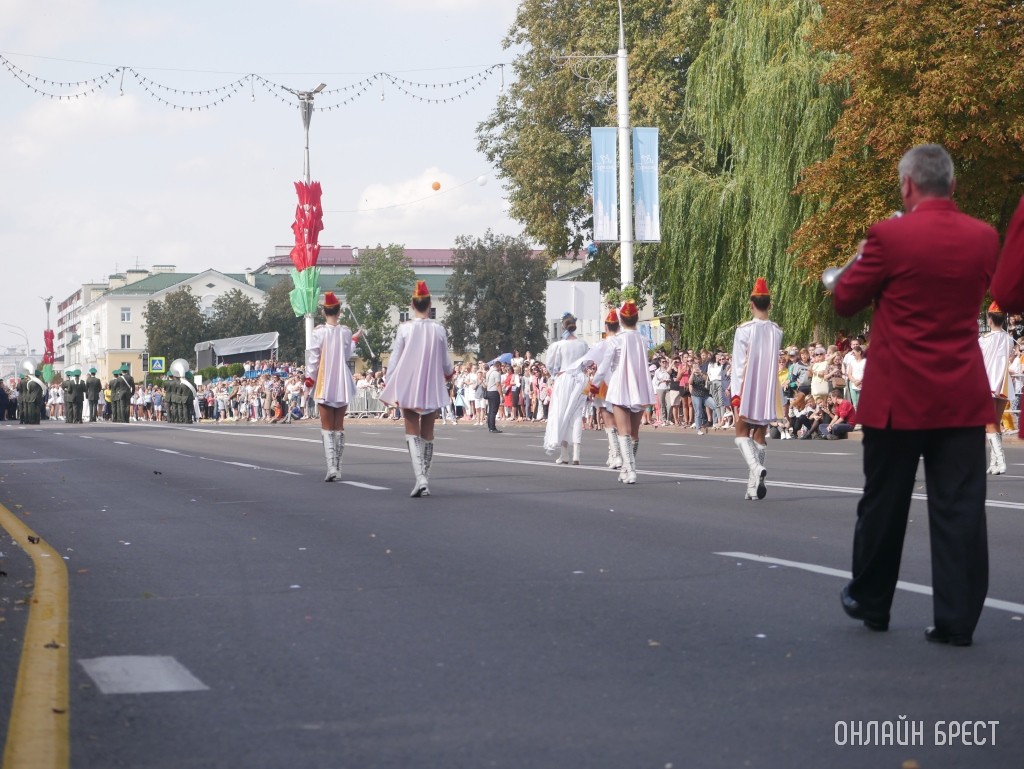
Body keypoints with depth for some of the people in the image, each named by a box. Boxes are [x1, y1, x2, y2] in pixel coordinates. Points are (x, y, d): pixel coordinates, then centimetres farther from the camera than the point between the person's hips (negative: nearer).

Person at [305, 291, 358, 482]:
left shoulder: (319, 332, -11)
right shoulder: (345, 332, -4)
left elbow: (312, 357, -8)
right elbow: (348, 355, 2)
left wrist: (309, 378, 5)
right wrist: (354, 340, 18)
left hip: (325, 385, -3)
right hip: (342, 384, 3)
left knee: (327, 428, 0)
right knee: (339, 427, 13)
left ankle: (331, 467, -15)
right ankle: (338, 468, 15)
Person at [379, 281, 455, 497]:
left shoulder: (405, 329, -9)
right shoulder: (439, 330, -3)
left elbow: (394, 360, -5)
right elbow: (445, 364, 4)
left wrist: (389, 386, 6)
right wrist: (449, 373, 27)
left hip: (408, 387, -2)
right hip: (432, 388, 2)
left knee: (412, 431, 1)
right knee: (428, 434, 12)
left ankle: (420, 478, -17)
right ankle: (425, 480, 15)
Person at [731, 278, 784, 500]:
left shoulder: (744, 330, -10)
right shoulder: (777, 331, 1)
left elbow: (739, 365, -11)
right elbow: (776, 363, 9)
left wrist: (736, 395, -9)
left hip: (748, 391, -4)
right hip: (768, 391, 4)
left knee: (742, 432, 6)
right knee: (760, 436, 10)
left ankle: (756, 467, -22)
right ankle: (754, 486, 8)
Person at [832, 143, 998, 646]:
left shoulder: (890, 236, -13)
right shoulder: (983, 238, 1)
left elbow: (845, 301, -1)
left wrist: (864, 256, 13)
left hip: (898, 397, -3)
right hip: (963, 397, 3)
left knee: (884, 504, 12)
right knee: (959, 509, 2)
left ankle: (870, 602, 26)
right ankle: (957, 619, 1)